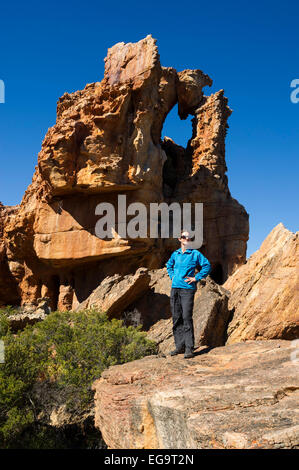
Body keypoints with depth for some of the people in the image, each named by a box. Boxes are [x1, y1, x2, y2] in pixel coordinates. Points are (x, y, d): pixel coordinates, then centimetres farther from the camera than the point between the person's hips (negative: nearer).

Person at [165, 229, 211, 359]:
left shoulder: (195, 254, -1)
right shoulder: (175, 254, 13)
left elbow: (207, 266, 0)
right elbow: (169, 265, 31)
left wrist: (196, 278, -5)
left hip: (187, 289, -5)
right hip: (175, 288, 5)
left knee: (187, 318, -10)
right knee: (176, 318, 8)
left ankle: (189, 348, -5)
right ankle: (180, 346, 18)